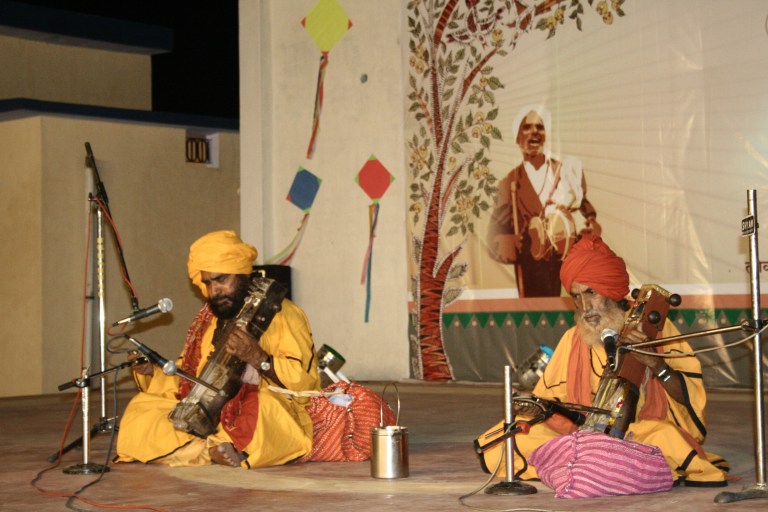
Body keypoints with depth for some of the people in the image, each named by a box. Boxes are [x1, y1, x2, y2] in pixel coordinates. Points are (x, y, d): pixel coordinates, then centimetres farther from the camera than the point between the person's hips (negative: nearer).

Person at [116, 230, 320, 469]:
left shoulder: (282, 315, -3)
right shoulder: (207, 322, 18)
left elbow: (304, 383, -14)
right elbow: (186, 386, 19)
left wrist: (258, 358, -27)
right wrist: (151, 372, 2)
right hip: (212, 417, 7)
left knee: (262, 406, -39)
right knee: (140, 408, -8)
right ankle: (209, 448, -29)